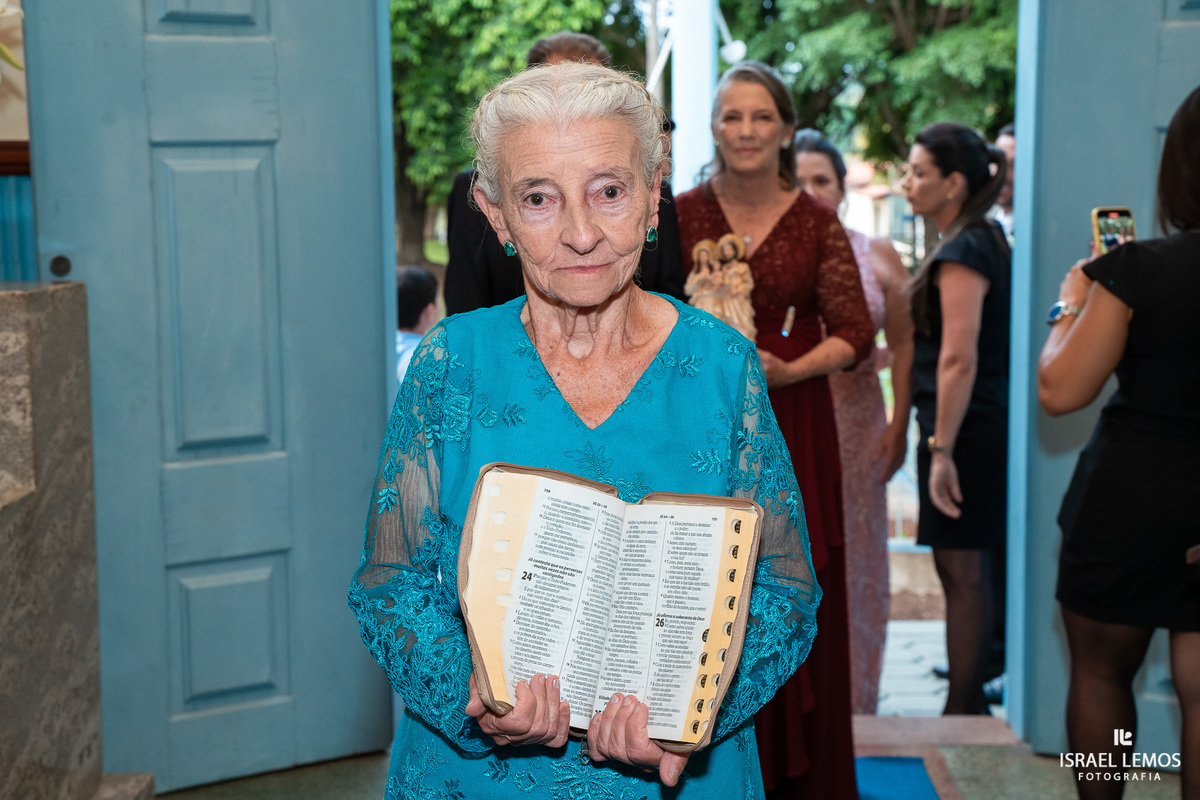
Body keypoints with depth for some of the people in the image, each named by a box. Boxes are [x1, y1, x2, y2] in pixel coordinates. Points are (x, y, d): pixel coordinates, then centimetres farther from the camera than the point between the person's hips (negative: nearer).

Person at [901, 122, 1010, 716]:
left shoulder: (962, 251, -16)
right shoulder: (985, 241, 14)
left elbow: (959, 359, -22)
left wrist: (942, 448, -22)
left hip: (965, 429, -10)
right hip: (981, 427, 10)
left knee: (962, 571, -4)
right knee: (967, 570, 14)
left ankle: (962, 711, 3)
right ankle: (971, 700, 23)